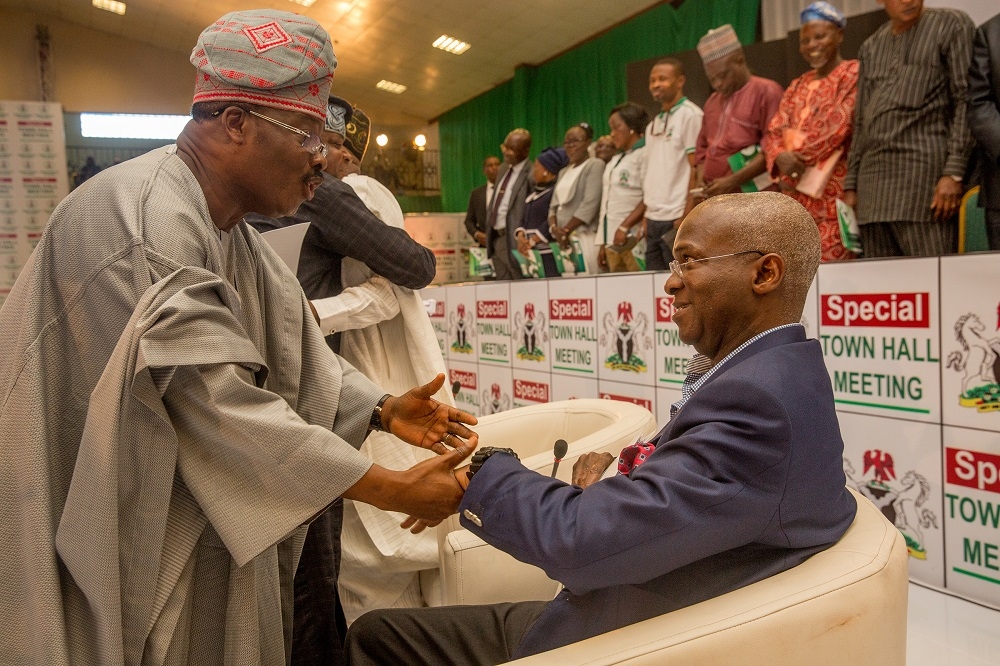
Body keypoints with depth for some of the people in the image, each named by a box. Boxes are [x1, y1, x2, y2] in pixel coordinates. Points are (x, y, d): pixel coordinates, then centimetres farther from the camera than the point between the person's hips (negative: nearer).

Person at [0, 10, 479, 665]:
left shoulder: (235, 235, 9)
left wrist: (384, 410, -5)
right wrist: (396, 490, -25)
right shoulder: (141, 217, -25)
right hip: (138, 548, -9)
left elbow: (292, 354, 11)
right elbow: (222, 408, -30)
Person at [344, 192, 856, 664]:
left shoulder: (756, 401, -27)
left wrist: (482, 472, -12)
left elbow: (578, 539, -29)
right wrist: (612, 489, -9)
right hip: (632, 611, 8)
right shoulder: (775, 373, 5)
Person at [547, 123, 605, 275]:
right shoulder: (564, 172, 22)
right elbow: (554, 206, 17)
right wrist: (554, 228, -3)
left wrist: (566, 230, -11)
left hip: (584, 237, -6)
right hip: (563, 239, 6)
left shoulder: (595, 165, -1)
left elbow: (590, 204, -12)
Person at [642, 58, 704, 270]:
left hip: (676, 218, -7)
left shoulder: (690, 115, -4)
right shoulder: (653, 124, 19)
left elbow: (696, 169, -10)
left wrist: (687, 217, -16)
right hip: (653, 219, 8)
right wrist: (646, 216, 14)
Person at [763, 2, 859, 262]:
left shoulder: (854, 74, 1)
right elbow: (773, 131, 10)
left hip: (834, 191, -6)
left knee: (830, 265, -12)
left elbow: (837, 126, -12)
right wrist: (781, 158, -12)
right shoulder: (797, 86, 21)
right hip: (797, 193, 6)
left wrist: (797, 159, -10)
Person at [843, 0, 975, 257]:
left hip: (925, 170, -5)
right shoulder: (870, 48, 21)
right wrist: (851, 185, 13)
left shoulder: (952, 25, 7)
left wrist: (954, 172, -13)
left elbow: (965, 100, -2)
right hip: (873, 180, 5)